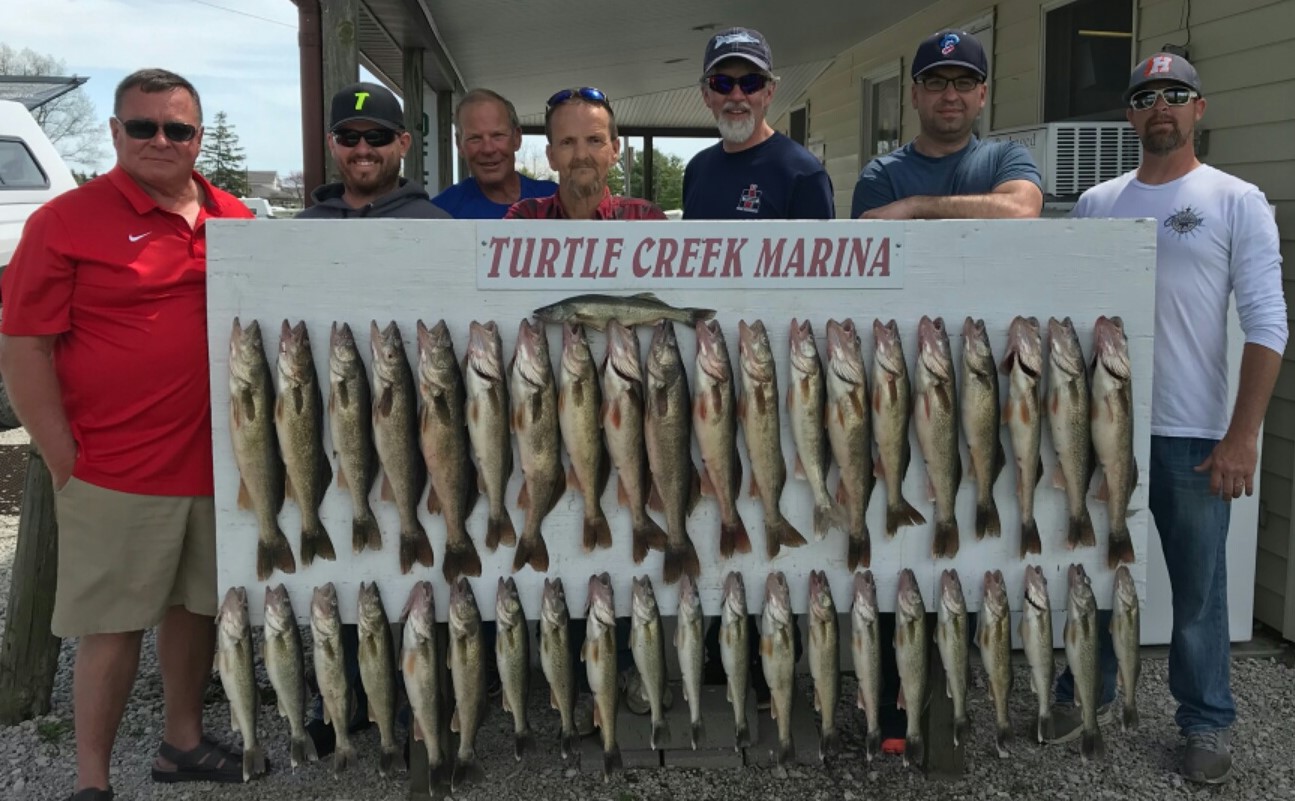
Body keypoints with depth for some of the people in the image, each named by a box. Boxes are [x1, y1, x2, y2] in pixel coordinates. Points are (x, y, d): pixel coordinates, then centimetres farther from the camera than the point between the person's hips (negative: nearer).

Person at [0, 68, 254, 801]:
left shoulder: (235, 219, 7)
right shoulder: (67, 220, -7)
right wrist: (67, 463, -11)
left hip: (220, 463, 5)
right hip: (119, 473, -5)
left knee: (197, 606, 17)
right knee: (113, 627, 3)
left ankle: (184, 742, 35)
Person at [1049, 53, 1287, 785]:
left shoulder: (1236, 202, -3)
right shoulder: (1096, 204, 7)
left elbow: (1267, 325, -7)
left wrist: (1242, 436, -14)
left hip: (1194, 435, -3)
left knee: (1198, 589, 8)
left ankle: (1208, 722, 24)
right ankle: (1088, 693, 32)